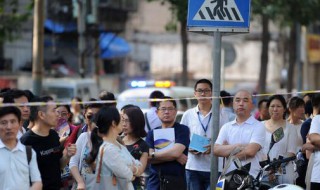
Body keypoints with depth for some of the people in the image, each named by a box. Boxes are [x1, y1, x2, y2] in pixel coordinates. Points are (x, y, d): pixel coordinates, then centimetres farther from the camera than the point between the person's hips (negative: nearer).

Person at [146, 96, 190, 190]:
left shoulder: (182, 130, 1)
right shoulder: (152, 133, 12)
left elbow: (176, 152, -14)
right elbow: (149, 158, -2)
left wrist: (154, 154, -2)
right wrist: (174, 156, -12)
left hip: (176, 181, -4)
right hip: (155, 182, 4)